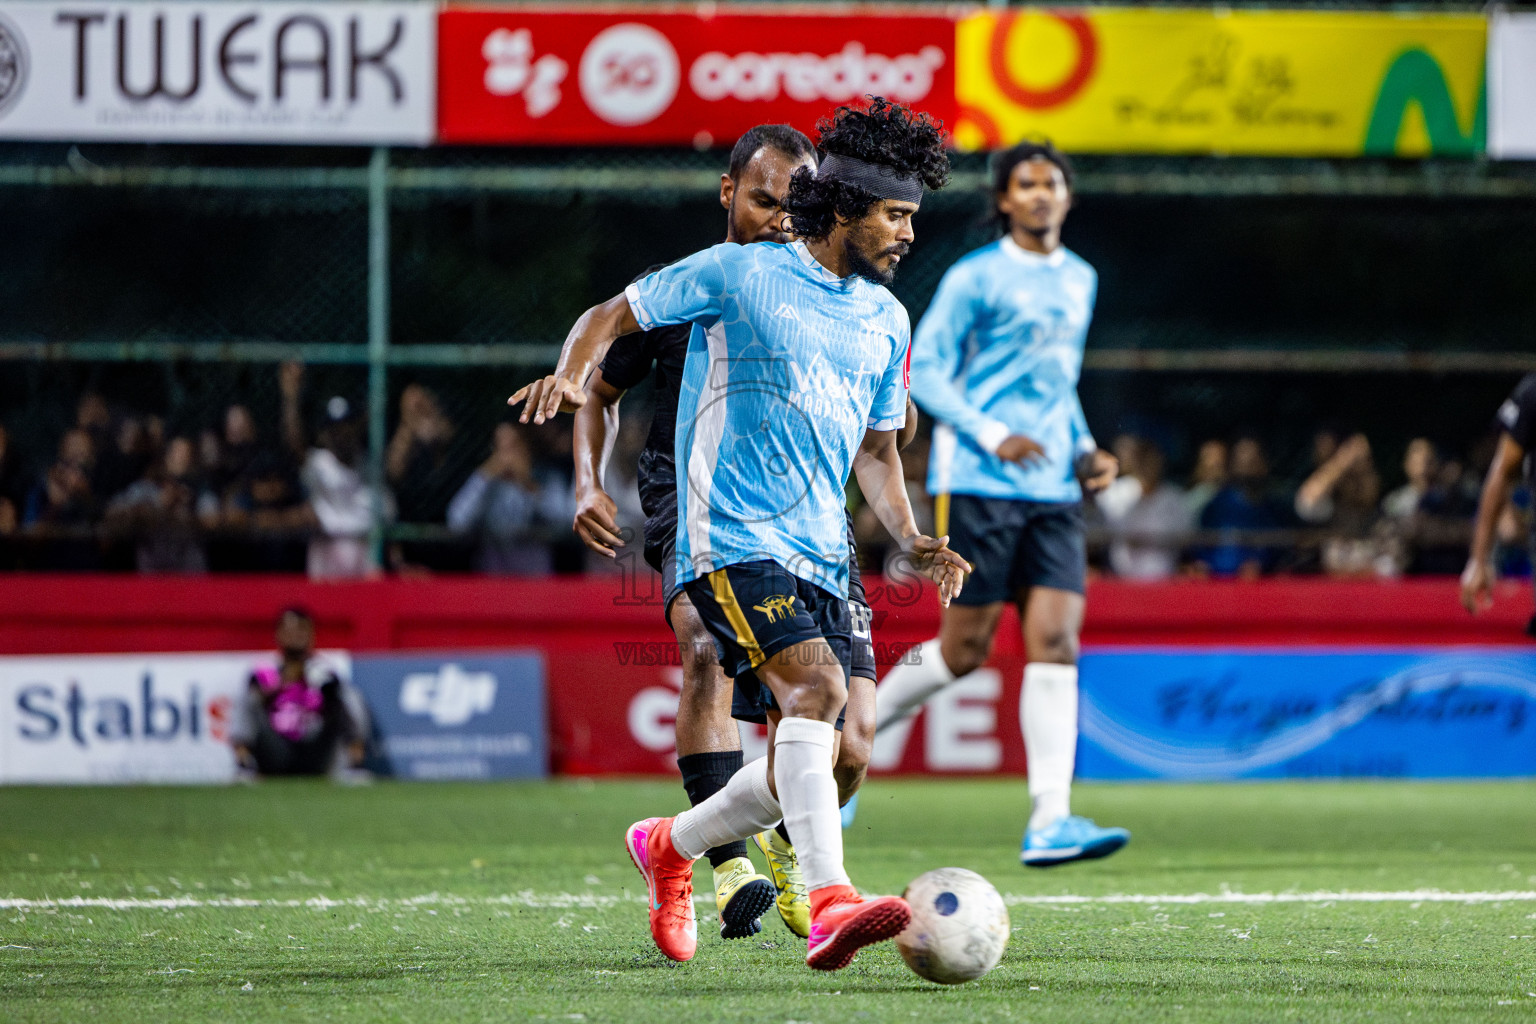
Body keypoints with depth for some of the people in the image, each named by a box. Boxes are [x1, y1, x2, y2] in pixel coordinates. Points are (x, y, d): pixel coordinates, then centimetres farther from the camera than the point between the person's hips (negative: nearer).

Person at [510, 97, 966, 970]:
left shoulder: (886, 319, 16)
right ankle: (831, 904, -37)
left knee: (817, 763, 2)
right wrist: (572, 375, -16)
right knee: (816, 687, -28)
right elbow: (614, 315, 5)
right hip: (732, 538, -7)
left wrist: (913, 541, 9)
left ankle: (670, 848, 28)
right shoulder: (738, 274, -2)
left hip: (821, 557, 7)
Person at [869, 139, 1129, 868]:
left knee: (1055, 642, -9)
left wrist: (1085, 450, 12)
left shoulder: (1080, 281, 16)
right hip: (978, 484, -5)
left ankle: (1049, 823, -14)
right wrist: (992, 436, -17)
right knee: (965, 649, -3)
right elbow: (924, 371, -5)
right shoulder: (975, 277, -3)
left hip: (1054, 492, 5)